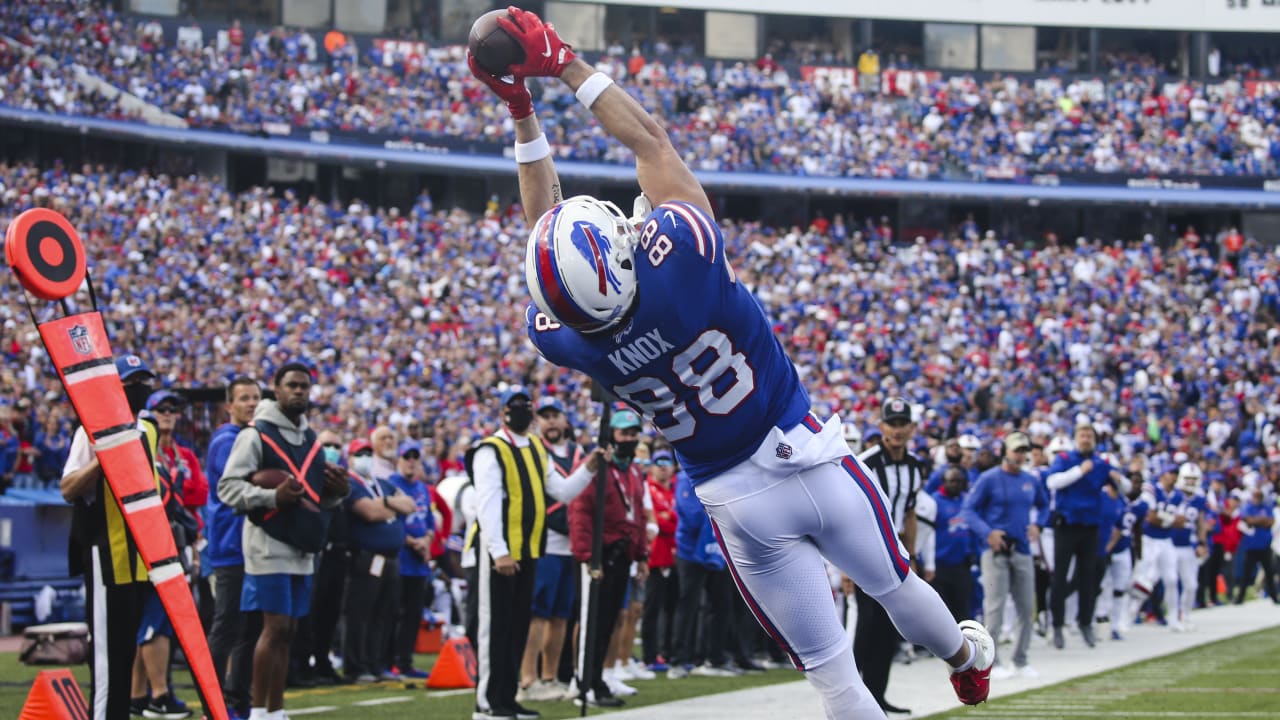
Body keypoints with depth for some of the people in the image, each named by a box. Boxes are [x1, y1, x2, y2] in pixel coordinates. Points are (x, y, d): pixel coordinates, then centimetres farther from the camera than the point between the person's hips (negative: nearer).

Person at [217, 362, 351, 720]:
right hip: (269, 543, -7)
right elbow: (228, 488, -12)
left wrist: (339, 492, 2)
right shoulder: (256, 435, -6)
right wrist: (272, 496, -25)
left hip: (302, 548, 7)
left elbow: (321, 496, 24)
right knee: (275, 626, -11)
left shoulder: (311, 439, 17)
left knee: (287, 631, 9)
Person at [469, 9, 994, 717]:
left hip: (736, 502, 0)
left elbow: (545, 224, -2)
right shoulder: (680, 254, -27)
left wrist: (520, 109, 0)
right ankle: (966, 659, 56)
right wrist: (562, 62, -6)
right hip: (807, 458, 0)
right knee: (894, 586, 28)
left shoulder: (567, 339, -19)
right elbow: (648, 138, -13)